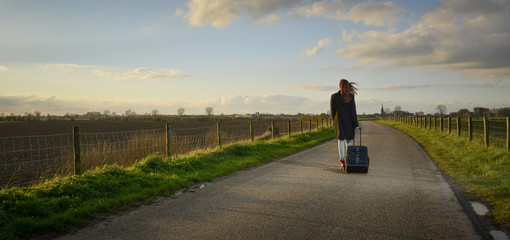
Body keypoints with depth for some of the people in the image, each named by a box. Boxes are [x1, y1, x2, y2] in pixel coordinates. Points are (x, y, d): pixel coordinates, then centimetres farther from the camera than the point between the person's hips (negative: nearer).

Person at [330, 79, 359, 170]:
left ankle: (342, 161, -11)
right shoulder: (351, 96, -7)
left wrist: (334, 121, 17)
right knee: (349, 140, 14)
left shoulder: (334, 97, -6)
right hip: (349, 122, 1)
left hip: (339, 122, 0)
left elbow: (333, 110, 1)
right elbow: (353, 111, -8)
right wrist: (356, 124, -5)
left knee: (341, 140, 3)